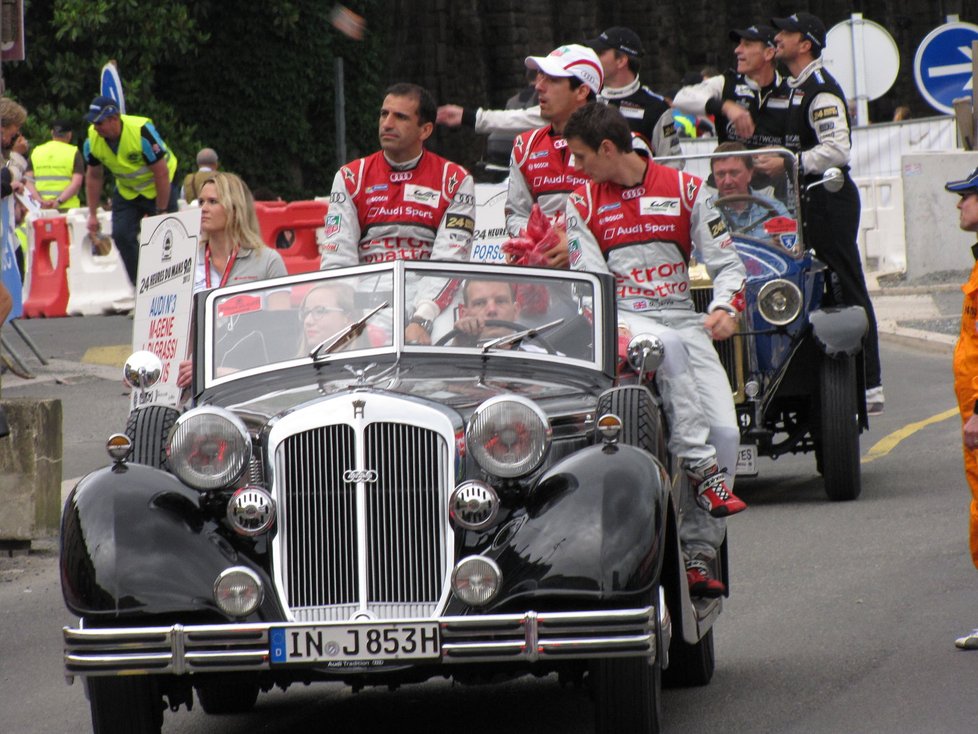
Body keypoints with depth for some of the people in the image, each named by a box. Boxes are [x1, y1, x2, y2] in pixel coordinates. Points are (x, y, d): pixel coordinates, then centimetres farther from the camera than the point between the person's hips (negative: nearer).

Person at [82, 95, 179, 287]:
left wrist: (161, 212, -20)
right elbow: (94, 177, 1)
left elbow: (161, 173, -25)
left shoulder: (142, 132, -32)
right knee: (122, 235, -7)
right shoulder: (92, 140, -16)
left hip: (158, 187, -5)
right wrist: (93, 215, 1)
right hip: (127, 190, 5)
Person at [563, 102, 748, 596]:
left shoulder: (686, 190, 9)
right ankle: (699, 466, -37)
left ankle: (698, 553, -13)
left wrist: (725, 307, -11)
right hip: (620, 320, -1)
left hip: (682, 315, 2)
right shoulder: (582, 204, 11)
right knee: (671, 344, -39)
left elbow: (726, 263, 9)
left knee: (725, 431, -18)